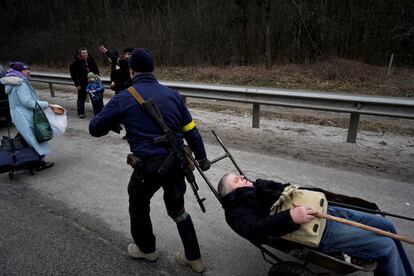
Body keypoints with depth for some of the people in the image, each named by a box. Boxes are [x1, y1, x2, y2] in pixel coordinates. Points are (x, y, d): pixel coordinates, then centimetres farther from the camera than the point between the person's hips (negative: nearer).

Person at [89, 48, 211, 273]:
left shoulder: (123, 98, -3)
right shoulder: (173, 94, 6)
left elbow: (95, 129, 5)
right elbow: (191, 130, 8)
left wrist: (115, 120, 24)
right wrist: (201, 157, 18)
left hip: (147, 166, -3)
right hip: (176, 163, 4)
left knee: (138, 206, 26)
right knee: (177, 210, 24)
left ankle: (146, 249, 46)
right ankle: (193, 257, 33)